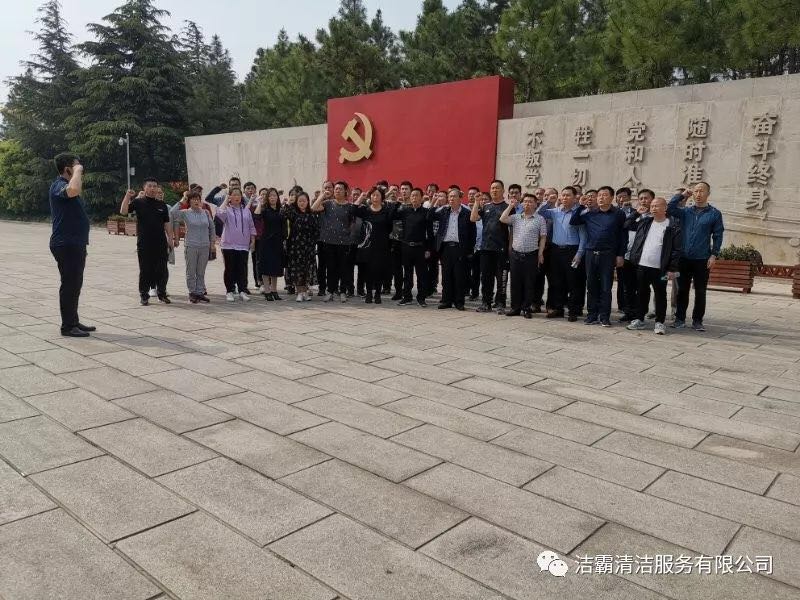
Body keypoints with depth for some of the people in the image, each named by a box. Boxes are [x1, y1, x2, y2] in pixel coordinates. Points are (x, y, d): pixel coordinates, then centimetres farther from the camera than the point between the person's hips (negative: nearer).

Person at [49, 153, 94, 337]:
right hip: (66, 244, -10)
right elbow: (73, 190, -36)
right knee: (69, 284, -7)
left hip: (76, 244, 11)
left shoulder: (67, 185, 19)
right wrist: (78, 171, -23)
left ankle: (74, 321, 24)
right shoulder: (59, 185, -13)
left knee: (75, 284, 15)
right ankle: (67, 326, -1)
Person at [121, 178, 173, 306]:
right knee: (145, 271, 5)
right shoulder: (138, 202, 2)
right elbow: (123, 211, -10)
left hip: (161, 243, 2)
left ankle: (162, 294, 20)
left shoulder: (162, 205, 10)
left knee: (162, 270, 5)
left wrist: (170, 239, 5)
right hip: (144, 244, -2)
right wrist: (127, 196, -20)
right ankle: (144, 296, 14)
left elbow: (166, 224, 11)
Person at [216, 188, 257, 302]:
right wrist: (226, 201, -12)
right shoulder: (227, 209, 0)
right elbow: (219, 213, -24)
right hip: (229, 244, -2)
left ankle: (242, 290, 10)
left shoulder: (246, 211, 12)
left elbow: (251, 227, 15)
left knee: (242, 269, 2)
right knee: (230, 269, 3)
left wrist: (253, 240, 9)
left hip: (243, 245, 2)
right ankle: (230, 291, 11)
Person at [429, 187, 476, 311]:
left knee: (460, 276, 1)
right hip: (445, 247, 4)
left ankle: (459, 302, 10)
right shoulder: (443, 211, 12)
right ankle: (446, 300, 16)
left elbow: (472, 233, -1)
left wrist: (470, 250, -6)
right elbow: (430, 217, 8)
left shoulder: (467, 213, -1)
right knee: (446, 276, 7)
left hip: (460, 248, -4)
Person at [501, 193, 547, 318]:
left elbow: (543, 238, 0)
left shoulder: (540, 219, 2)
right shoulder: (516, 217, 10)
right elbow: (502, 219, -5)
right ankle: (515, 307, 16)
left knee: (529, 283, 2)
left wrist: (540, 253, -6)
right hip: (516, 254, 3)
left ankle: (526, 308, 11)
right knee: (515, 282, 7)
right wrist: (510, 206, -1)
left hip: (531, 255, -3)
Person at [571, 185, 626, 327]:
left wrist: (620, 255, -3)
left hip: (608, 255, -3)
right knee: (591, 286, 9)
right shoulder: (590, 213, 9)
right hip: (591, 254, 3)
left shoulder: (618, 214, 2)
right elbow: (573, 222, 8)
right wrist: (580, 206, 0)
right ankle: (592, 315, 17)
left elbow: (623, 236, 2)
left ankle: (604, 317, 8)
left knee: (606, 287, 0)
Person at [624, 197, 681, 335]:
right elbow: (627, 225, 24)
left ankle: (659, 322, 11)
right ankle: (639, 320, 21)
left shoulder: (673, 226, -5)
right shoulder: (644, 222, 10)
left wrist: (672, 269, -11)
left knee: (660, 295, 4)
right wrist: (637, 213, 12)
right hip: (642, 266, 5)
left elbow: (677, 249, -7)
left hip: (660, 269, -5)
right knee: (641, 293, 12)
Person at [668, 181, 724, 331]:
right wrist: (682, 195, -1)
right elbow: (669, 209, -2)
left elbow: (718, 236, 1)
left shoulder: (714, 214, 2)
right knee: (682, 290, 7)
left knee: (700, 292, 4)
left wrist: (713, 255, -7)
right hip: (684, 258, 2)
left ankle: (697, 321, 12)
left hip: (702, 260, -2)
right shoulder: (686, 211, 9)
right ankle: (680, 318, 16)